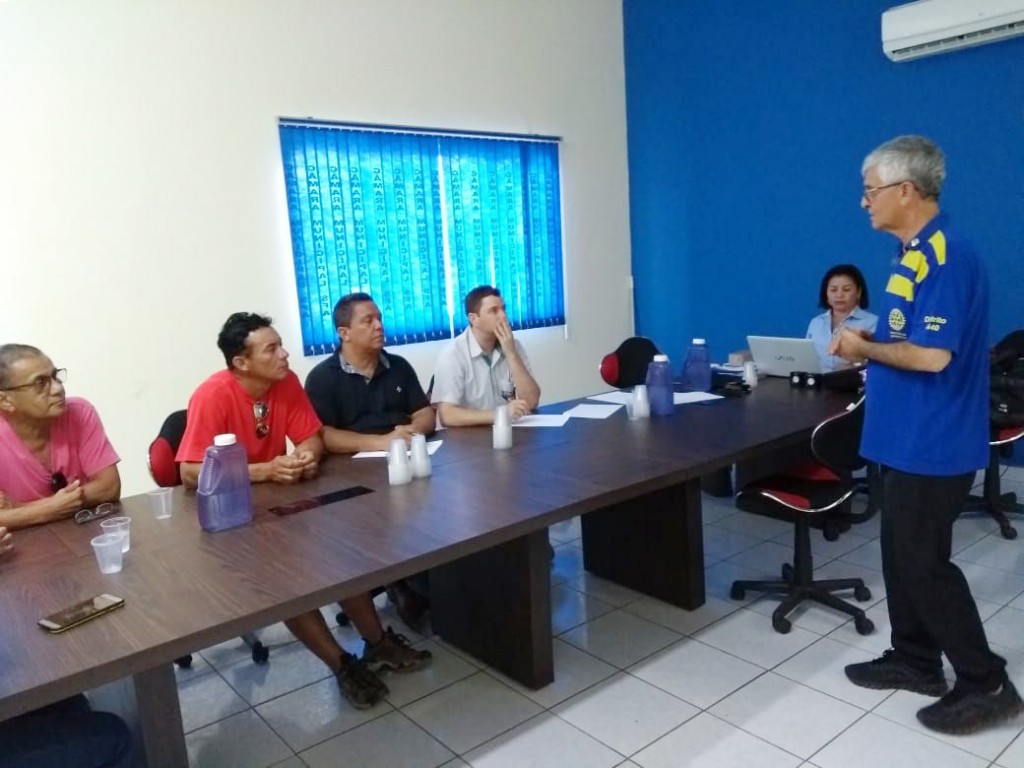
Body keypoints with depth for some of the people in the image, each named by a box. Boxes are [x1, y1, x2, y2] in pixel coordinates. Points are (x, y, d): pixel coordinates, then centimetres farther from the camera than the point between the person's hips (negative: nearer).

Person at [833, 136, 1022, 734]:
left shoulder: (946, 257, -20)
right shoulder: (918, 254, 11)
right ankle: (915, 659, 32)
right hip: (908, 437, 10)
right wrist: (869, 344, 3)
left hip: (932, 443, -10)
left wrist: (865, 349, -12)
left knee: (925, 563, 1)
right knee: (902, 554, 17)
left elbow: (932, 355, -27)